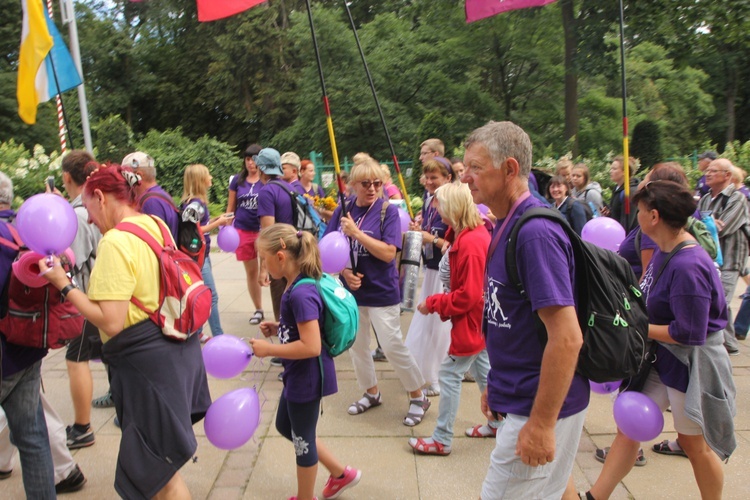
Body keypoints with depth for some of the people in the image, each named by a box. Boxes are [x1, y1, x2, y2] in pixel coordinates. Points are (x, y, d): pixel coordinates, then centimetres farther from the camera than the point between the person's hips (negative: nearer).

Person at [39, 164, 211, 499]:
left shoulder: (115, 242, -20)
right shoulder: (156, 225, 6)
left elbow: (111, 322, -24)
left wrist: (63, 285, -16)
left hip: (146, 360, -9)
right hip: (177, 346, 9)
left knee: (157, 472, 7)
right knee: (163, 457, 27)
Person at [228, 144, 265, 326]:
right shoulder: (237, 180, 5)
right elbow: (230, 207, 11)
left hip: (263, 231, -3)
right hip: (242, 231, 3)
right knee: (251, 271, 11)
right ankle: (258, 310, 23)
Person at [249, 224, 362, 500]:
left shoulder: (301, 294, -29)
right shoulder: (299, 285, 2)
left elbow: (310, 346, -31)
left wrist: (268, 349, -21)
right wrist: (278, 327, 3)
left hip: (307, 377, -10)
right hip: (299, 374, 10)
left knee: (302, 438, 11)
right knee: (285, 426, 26)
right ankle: (341, 473, 36)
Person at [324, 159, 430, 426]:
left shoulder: (388, 211, -11)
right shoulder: (343, 210, 1)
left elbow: (389, 253, -19)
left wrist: (356, 232, -24)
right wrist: (344, 271, -13)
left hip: (382, 292, -5)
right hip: (352, 290, 5)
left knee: (393, 346, -1)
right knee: (356, 346, 15)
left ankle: (418, 397, 19)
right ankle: (371, 393, 37)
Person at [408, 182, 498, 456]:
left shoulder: (470, 243, -27)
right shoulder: (475, 233, 3)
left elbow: (467, 296, -25)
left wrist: (432, 303, -17)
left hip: (471, 321, -10)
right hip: (477, 319, 10)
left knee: (449, 375, -1)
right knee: (482, 370, 21)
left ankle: (442, 440, 11)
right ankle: (497, 423, 37)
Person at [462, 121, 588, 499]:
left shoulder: (536, 232, -25)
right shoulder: (506, 225, 7)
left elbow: (567, 338, -27)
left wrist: (541, 424, -23)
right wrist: (496, 385, 19)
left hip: (539, 407, -9)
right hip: (517, 398, 9)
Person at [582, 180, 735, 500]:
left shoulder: (687, 266, -29)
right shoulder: (664, 251, 0)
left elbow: (689, 333, -27)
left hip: (690, 364, -8)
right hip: (659, 358, 9)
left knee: (694, 443, 13)